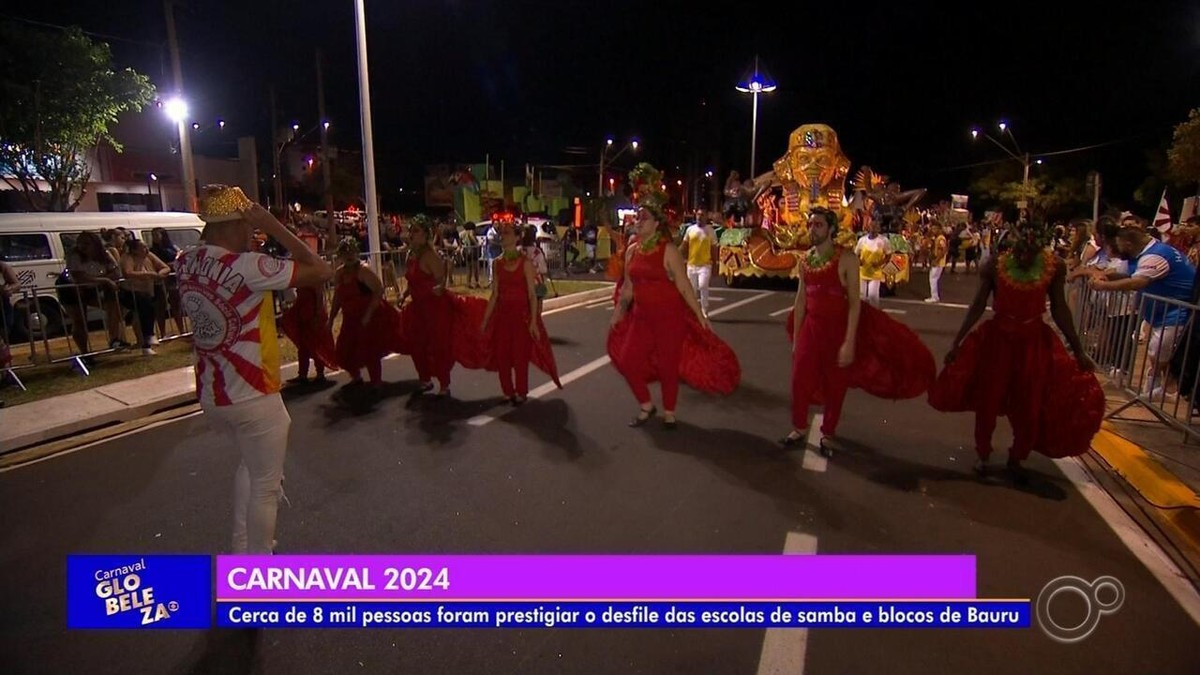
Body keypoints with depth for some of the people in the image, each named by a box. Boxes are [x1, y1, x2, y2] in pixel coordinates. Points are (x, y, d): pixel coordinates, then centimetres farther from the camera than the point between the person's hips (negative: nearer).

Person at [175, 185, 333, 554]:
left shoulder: (185, 264, 0)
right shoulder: (249, 266, -23)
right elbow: (322, 272, -21)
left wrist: (212, 231, 5)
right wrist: (275, 227, -17)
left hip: (211, 394, 8)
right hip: (253, 397, -8)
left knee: (252, 466, 30)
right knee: (266, 485, 11)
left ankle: (242, 549, 38)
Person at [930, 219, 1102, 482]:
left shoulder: (1055, 267, -10)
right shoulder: (994, 266, -14)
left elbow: (1059, 311, -2)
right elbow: (978, 307, -8)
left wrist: (1078, 350, 1)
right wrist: (956, 342, -7)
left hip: (1034, 343, 2)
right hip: (997, 339, -1)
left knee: (1030, 407, 10)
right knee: (988, 401, 10)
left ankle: (1015, 459, 33)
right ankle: (983, 455, 31)